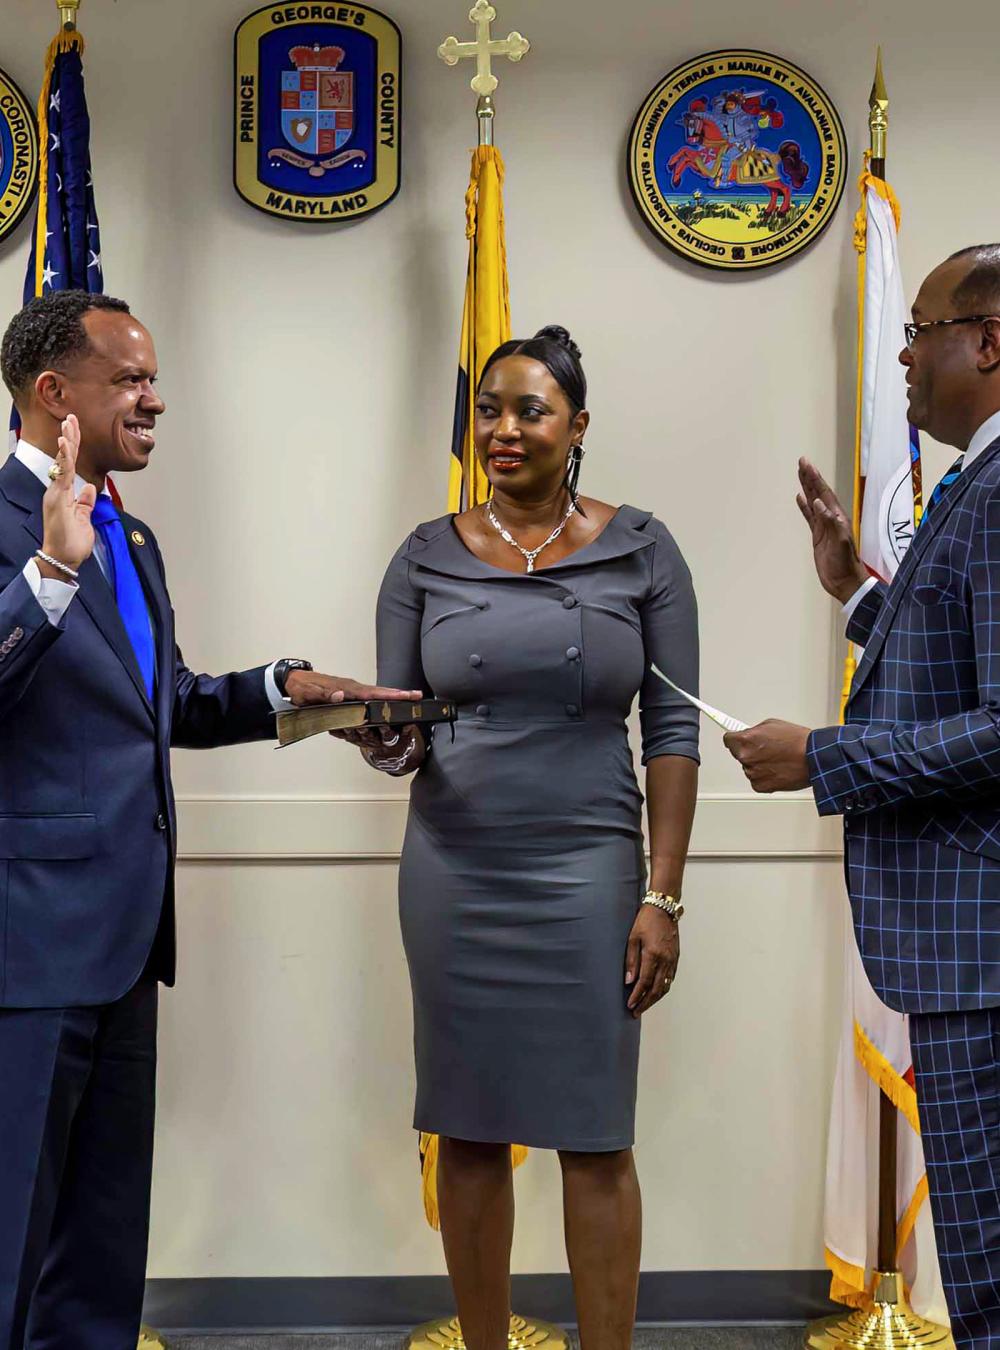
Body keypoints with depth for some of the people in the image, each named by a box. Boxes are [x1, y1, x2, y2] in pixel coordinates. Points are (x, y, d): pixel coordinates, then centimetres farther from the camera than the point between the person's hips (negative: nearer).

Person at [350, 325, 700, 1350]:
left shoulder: (639, 552, 0)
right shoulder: (427, 557, 4)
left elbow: (672, 728, 0)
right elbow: (395, 724, 5)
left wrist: (663, 898, -5)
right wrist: (386, 742, -20)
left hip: (587, 872, -2)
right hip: (453, 872, 2)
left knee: (595, 1142, 2)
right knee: (468, 1131, 8)